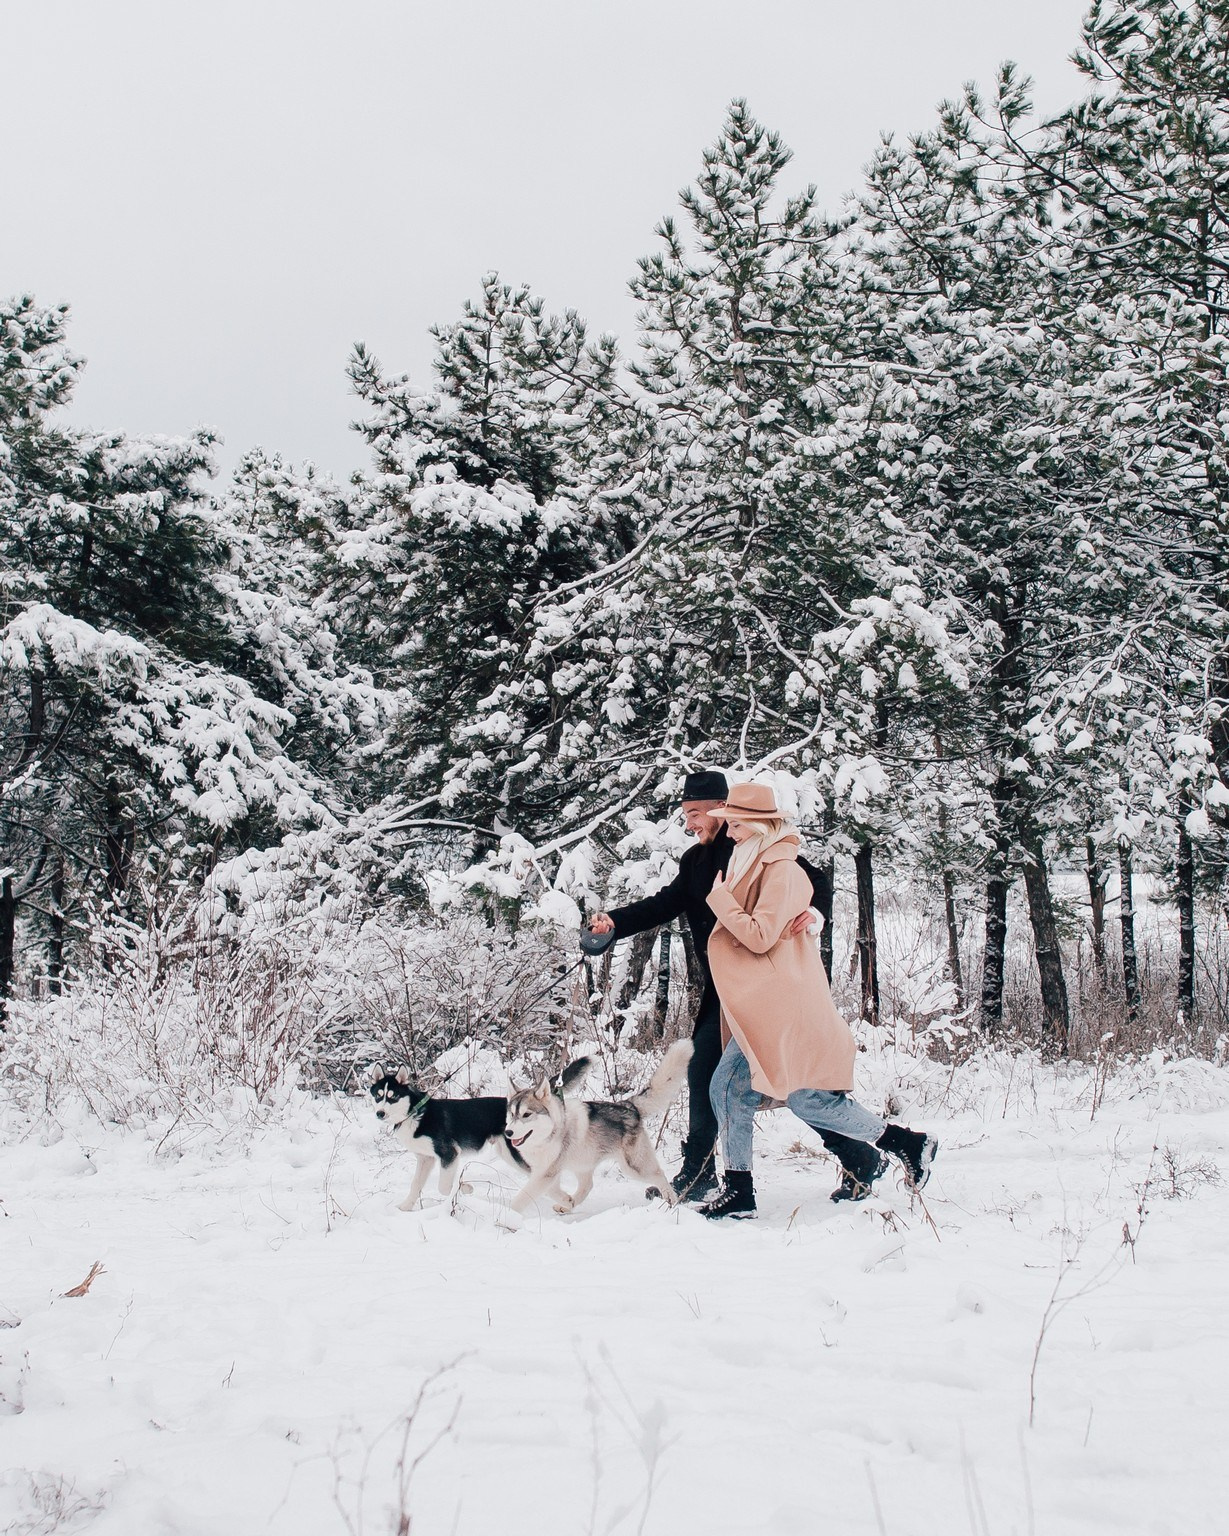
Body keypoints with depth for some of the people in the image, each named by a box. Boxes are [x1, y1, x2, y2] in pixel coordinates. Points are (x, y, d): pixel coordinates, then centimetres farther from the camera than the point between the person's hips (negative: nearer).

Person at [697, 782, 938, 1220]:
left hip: (781, 1002, -10)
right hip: (759, 1006, 10)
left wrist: (719, 899, -12)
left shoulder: (781, 871, -14)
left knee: (807, 1098, -7)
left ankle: (908, 1143, 4)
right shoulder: (756, 865, 16)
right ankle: (738, 1190, 10)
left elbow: (759, 937, -20)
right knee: (730, 1088, 5)